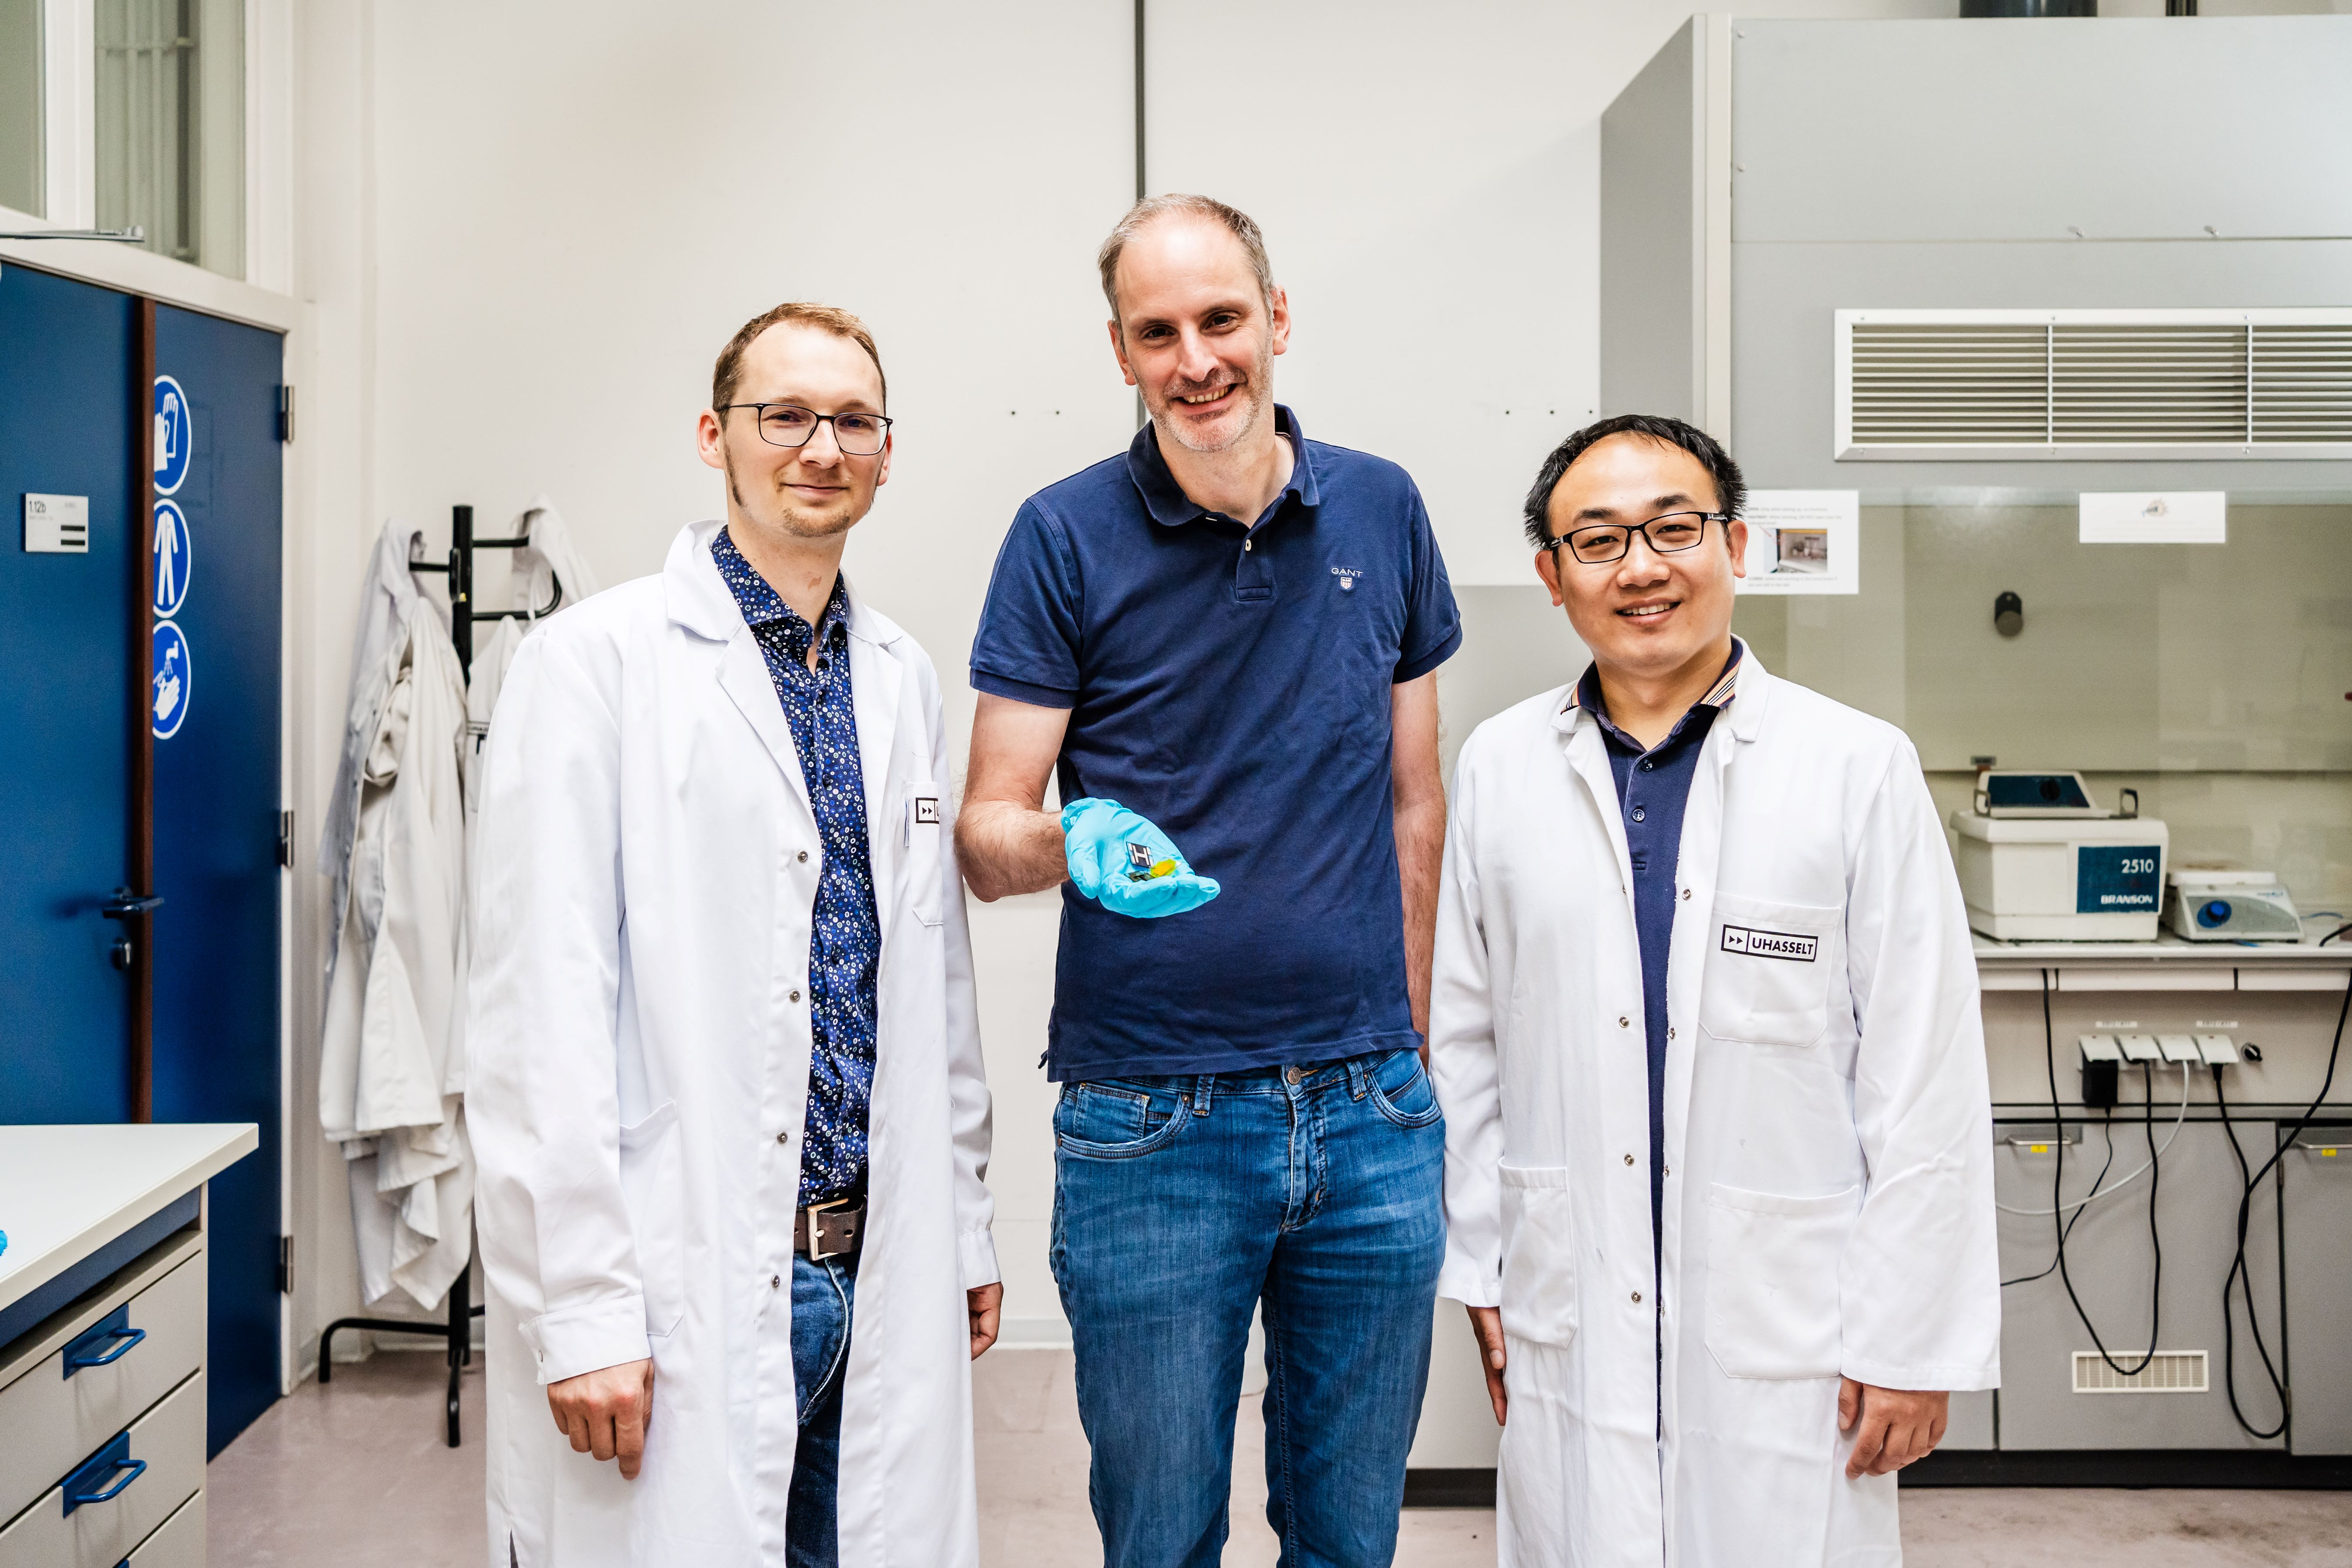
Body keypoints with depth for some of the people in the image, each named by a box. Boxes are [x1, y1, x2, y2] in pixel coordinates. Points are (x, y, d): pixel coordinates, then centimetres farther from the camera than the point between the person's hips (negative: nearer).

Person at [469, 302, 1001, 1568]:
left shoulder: (901, 679, 12)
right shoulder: (596, 660, -7)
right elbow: (538, 1016, -13)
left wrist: (963, 1225, 15)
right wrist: (579, 1309, -16)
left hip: (877, 1276, 6)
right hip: (688, 1283, -6)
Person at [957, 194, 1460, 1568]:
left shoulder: (1381, 511, 5)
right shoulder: (1065, 538, -4)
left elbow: (1413, 800, 11)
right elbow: (987, 831, -4)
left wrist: (1408, 1055, 10)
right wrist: (1072, 848, -28)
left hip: (1370, 1114, 3)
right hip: (1150, 1128, -2)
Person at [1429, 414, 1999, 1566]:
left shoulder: (1860, 768, -5)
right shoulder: (1498, 769, 4)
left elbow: (1926, 1087, -5)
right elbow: (1466, 1040, 10)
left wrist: (1912, 1340, -6)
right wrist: (1479, 1269, 9)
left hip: (1787, 1333, -2)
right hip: (1568, 1327, 2)